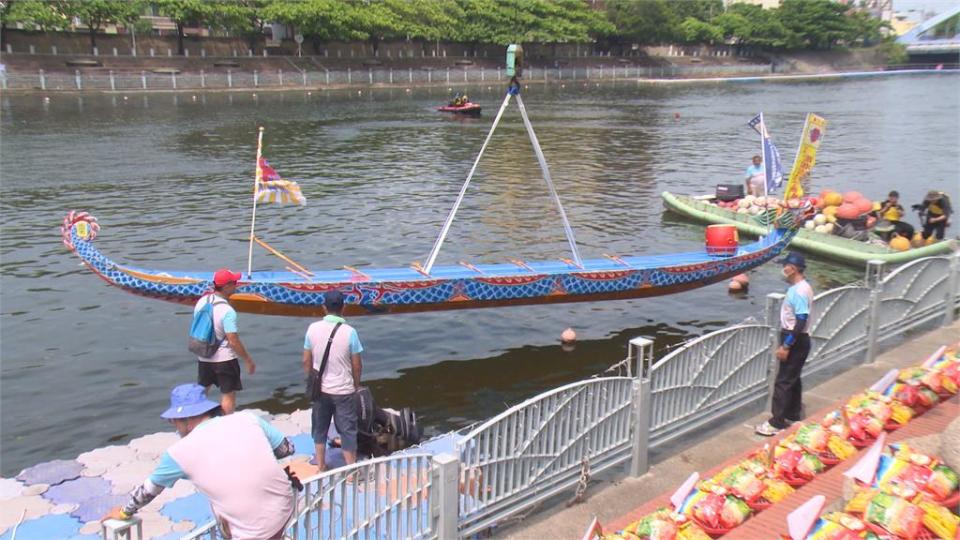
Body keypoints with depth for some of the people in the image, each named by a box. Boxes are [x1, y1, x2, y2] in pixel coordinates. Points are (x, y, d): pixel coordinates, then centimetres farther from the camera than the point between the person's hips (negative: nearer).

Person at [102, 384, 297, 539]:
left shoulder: (180, 452, -3)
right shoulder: (247, 418, -1)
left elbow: (149, 489, 15)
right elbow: (287, 449, 8)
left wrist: (125, 512, 34)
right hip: (285, 508, 5)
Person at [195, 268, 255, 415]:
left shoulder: (201, 302, -3)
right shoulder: (227, 311, -25)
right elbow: (233, 341, -23)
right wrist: (248, 360, -13)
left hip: (203, 357, 7)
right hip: (224, 359, -7)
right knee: (228, 394, 6)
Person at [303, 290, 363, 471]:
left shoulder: (313, 328, -7)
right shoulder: (349, 332, -15)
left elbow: (306, 361, 0)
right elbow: (357, 365, -9)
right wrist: (356, 385, 8)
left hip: (320, 388, 3)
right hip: (343, 389, -3)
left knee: (319, 427, 18)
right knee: (347, 429, 9)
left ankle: (321, 466, 27)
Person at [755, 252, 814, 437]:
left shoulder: (800, 291, -23)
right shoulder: (799, 288, 9)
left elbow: (801, 322, -26)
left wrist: (786, 346, -24)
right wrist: (786, 343, 21)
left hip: (795, 342, -10)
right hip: (794, 340, 10)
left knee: (783, 382, -5)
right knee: (793, 379, 19)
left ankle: (777, 423, 0)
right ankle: (793, 415, 31)